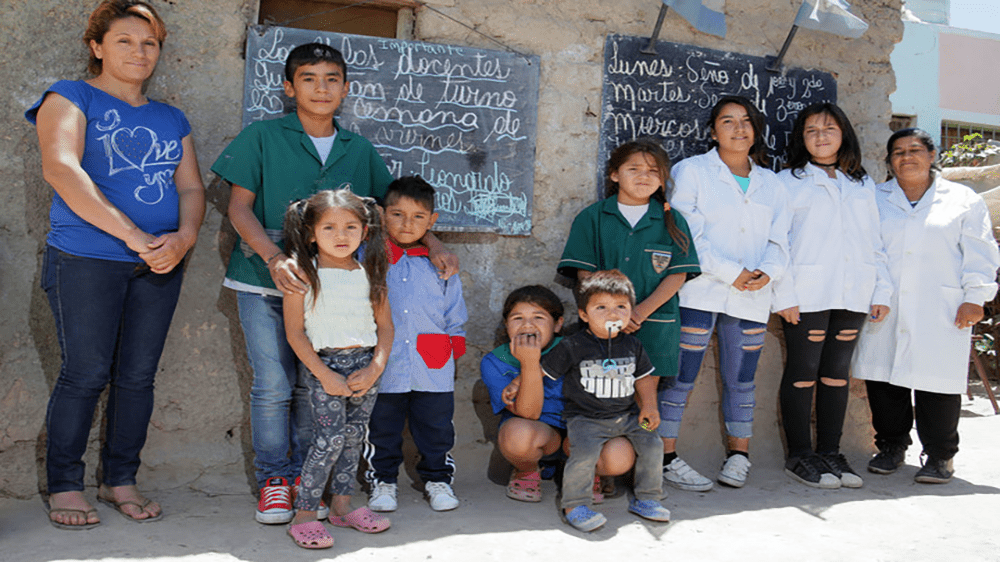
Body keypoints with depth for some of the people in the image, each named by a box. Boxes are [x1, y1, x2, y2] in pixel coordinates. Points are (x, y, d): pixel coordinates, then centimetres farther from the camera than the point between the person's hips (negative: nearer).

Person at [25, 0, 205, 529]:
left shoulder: (171, 119, 18)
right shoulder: (70, 98, 2)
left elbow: (191, 187, 11)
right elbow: (60, 169, -14)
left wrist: (184, 238, -12)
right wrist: (132, 234, -21)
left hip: (160, 265, 5)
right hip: (87, 260, -4)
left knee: (138, 375, 6)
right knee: (85, 374, -4)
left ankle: (120, 480, 19)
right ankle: (64, 486, 12)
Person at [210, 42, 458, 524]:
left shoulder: (359, 150, 11)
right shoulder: (263, 136, 1)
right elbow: (239, 206, -4)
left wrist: (433, 245, 1)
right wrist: (275, 258, -20)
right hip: (264, 282, -2)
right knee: (273, 385, -4)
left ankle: (303, 476, 20)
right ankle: (273, 480, 13)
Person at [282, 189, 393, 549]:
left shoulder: (369, 273, 7)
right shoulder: (303, 273, -5)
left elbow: (385, 325, 10)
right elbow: (295, 332, -6)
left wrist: (375, 368, -4)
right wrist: (325, 375, -12)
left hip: (365, 364, 4)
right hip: (321, 363, -4)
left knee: (354, 435, 8)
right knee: (330, 436, -12)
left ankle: (342, 506, 22)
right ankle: (303, 515, -2)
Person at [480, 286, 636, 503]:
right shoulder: (493, 362, -14)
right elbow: (528, 414, -20)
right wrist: (529, 363, -35)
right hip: (535, 431, -1)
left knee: (620, 457, -30)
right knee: (518, 432, -39)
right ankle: (527, 472, 0)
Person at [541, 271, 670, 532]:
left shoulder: (632, 345, 6)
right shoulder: (572, 346, -9)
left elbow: (644, 377, 17)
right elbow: (541, 371, 0)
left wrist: (649, 406, 4)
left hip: (627, 416, 5)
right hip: (585, 419, -4)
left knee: (651, 444, -10)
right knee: (585, 452, -28)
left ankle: (645, 498, 11)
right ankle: (574, 505, -7)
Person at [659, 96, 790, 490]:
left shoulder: (771, 183, 18)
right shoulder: (691, 171, 3)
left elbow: (779, 240, 14)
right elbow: (687, 235, -7)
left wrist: (767, 271, -8)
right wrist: (731, 273, -14)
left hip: (751, 298, 4)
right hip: (698, 291, -4)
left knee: (741, 378, 9)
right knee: (681, 375, -5)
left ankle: (738, 455, 22)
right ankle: (666, 457, 3)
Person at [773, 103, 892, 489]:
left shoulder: (863, 185, 18)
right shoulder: (788, 182, 4)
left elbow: (875, 242, 17)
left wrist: (882, 291, 8)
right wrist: (784, 295, -11)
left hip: (853, 295, 4)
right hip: (807, 295, -4)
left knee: (837, 373, 9)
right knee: (803, 373, -1)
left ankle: (830, 453, 17)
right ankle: (799, 456, 7)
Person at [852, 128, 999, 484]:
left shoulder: (963, 200, 10)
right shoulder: (874, 199, 15)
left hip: (940, 314, -2)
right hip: (883, 311, 2)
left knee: (937, 379, -3)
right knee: (883, 379, 4)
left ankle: (939, 455, 12)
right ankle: (891, 446, 21)